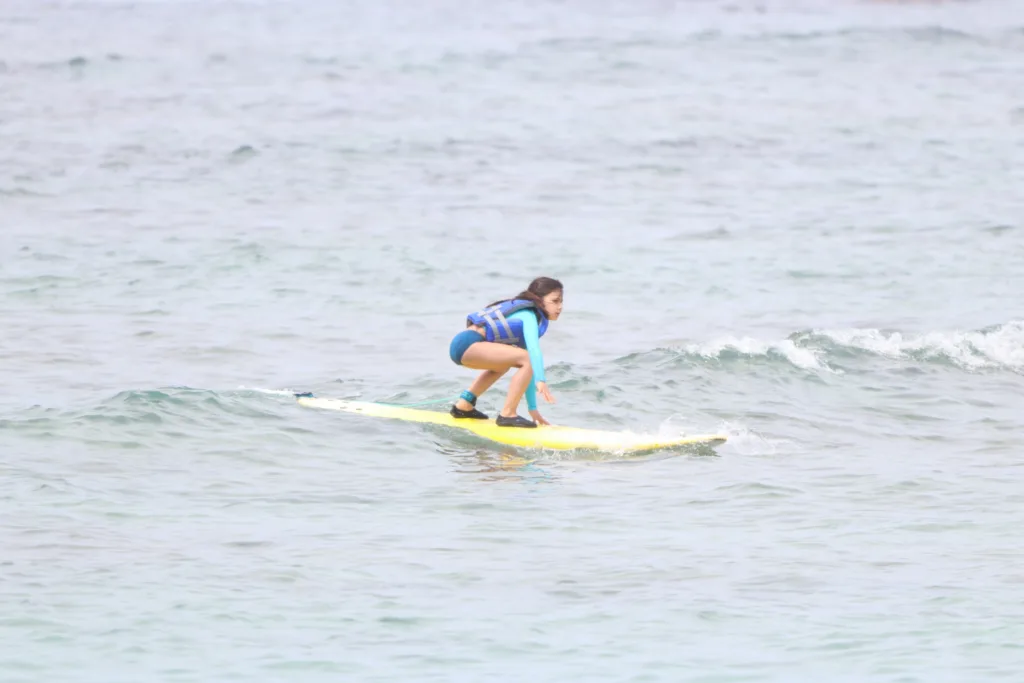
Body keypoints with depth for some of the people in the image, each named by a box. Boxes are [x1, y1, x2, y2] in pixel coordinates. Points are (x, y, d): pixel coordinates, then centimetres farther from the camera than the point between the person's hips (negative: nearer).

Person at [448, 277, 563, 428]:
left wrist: (533, 408, 25)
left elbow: (526, 369, 26)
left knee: (505, 362, 37)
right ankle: (507, 414, -17)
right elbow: (534, 349, -22)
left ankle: (463, 405, 30)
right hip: (468, 344, -10)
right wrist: (541, 381, -34)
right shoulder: (529, 316, -2)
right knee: (528, 359, -17)